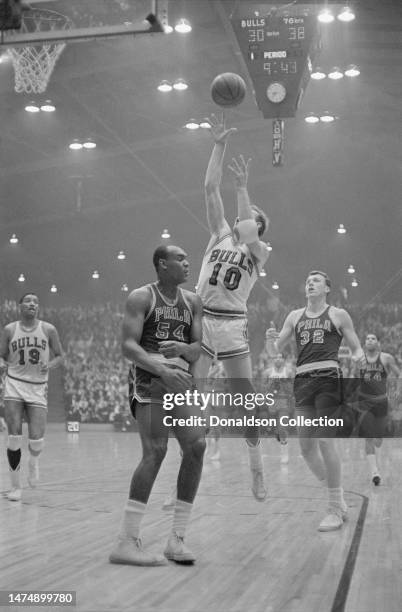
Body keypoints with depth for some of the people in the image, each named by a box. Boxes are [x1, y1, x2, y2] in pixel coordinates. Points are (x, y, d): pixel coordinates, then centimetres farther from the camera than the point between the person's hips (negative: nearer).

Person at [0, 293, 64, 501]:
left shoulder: (48, 330, 2)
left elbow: (60, 356, 9)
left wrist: (49, 365, -12)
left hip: (38, 387, 0)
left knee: (36, 439, -10)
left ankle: (33, 460, 28)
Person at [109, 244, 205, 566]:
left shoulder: (192, 301, 15)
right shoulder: (141, 297, -3)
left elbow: (200, 347, 12)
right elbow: (128, 346, -13)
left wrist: (183, 350, -12)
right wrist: (163, 369, -26)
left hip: (181, 381, 6)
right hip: (149, 379, -6)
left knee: (196, 445, -8)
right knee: (155, 451, -18)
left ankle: (177, 538, 1)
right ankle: (126, 542, -15)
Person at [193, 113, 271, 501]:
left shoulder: (260, 251, 5)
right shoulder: (221, 235, 12)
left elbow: (249, 231, -17)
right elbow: (210, 189, 5)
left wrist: (242, 187, -23)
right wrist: (219, 146, -2)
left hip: (232, 325, -2)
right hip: (200, 319, 2)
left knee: (245, 401, 2)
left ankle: (257, 472, 12)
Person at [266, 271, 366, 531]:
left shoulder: (338, 315, 6)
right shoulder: (295, 316, 17)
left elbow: (357, 348, 8)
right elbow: (275, 351, 16)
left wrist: (359, 357, -15)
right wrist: (270, 339, -6)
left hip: (329, 379, -5)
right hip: (303, 381, 5)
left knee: (326, 441, -12)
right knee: (307, 446, 3)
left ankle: (336, 510, -3)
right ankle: (337, 498, 21)